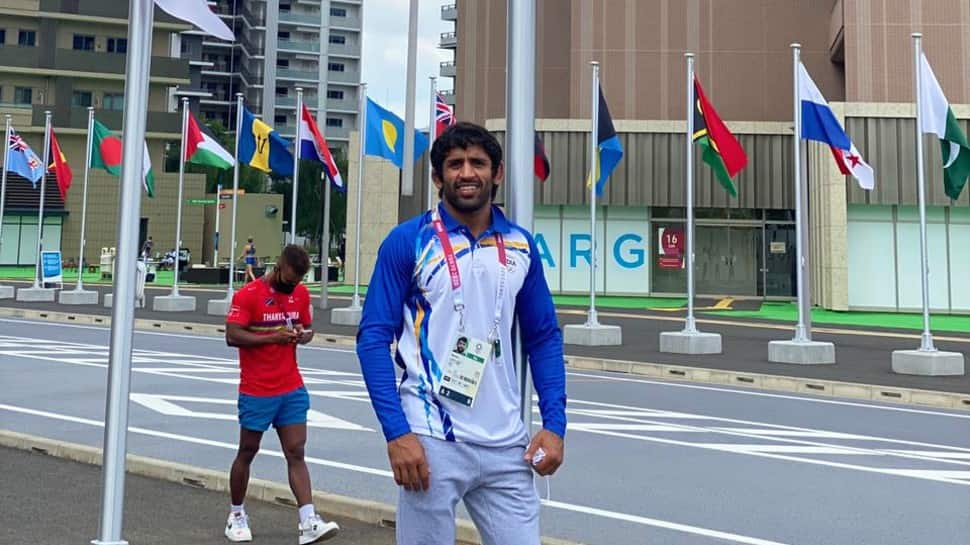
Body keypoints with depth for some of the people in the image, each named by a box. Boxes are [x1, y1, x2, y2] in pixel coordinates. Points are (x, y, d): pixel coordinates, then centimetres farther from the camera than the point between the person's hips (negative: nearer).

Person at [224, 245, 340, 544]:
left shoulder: (301, 293, 6)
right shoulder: (248, 294, -11)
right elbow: (232, 335, -16)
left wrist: (302, 335, -8)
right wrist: (272, 337, -25)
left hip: (292, 389, 4)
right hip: (256, 392, -4)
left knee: (296, 453, -2)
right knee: (247, 452, 10)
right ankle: (236, 515, 29)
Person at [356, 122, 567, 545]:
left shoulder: (521, 246, 7)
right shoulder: (407, 241, -4)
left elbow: (543, 338, 11)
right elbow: (373, 337, -6)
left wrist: (554, 423, 1)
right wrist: (396, 432, -14)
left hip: (505, 445, 4)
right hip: (431, 442, -3)